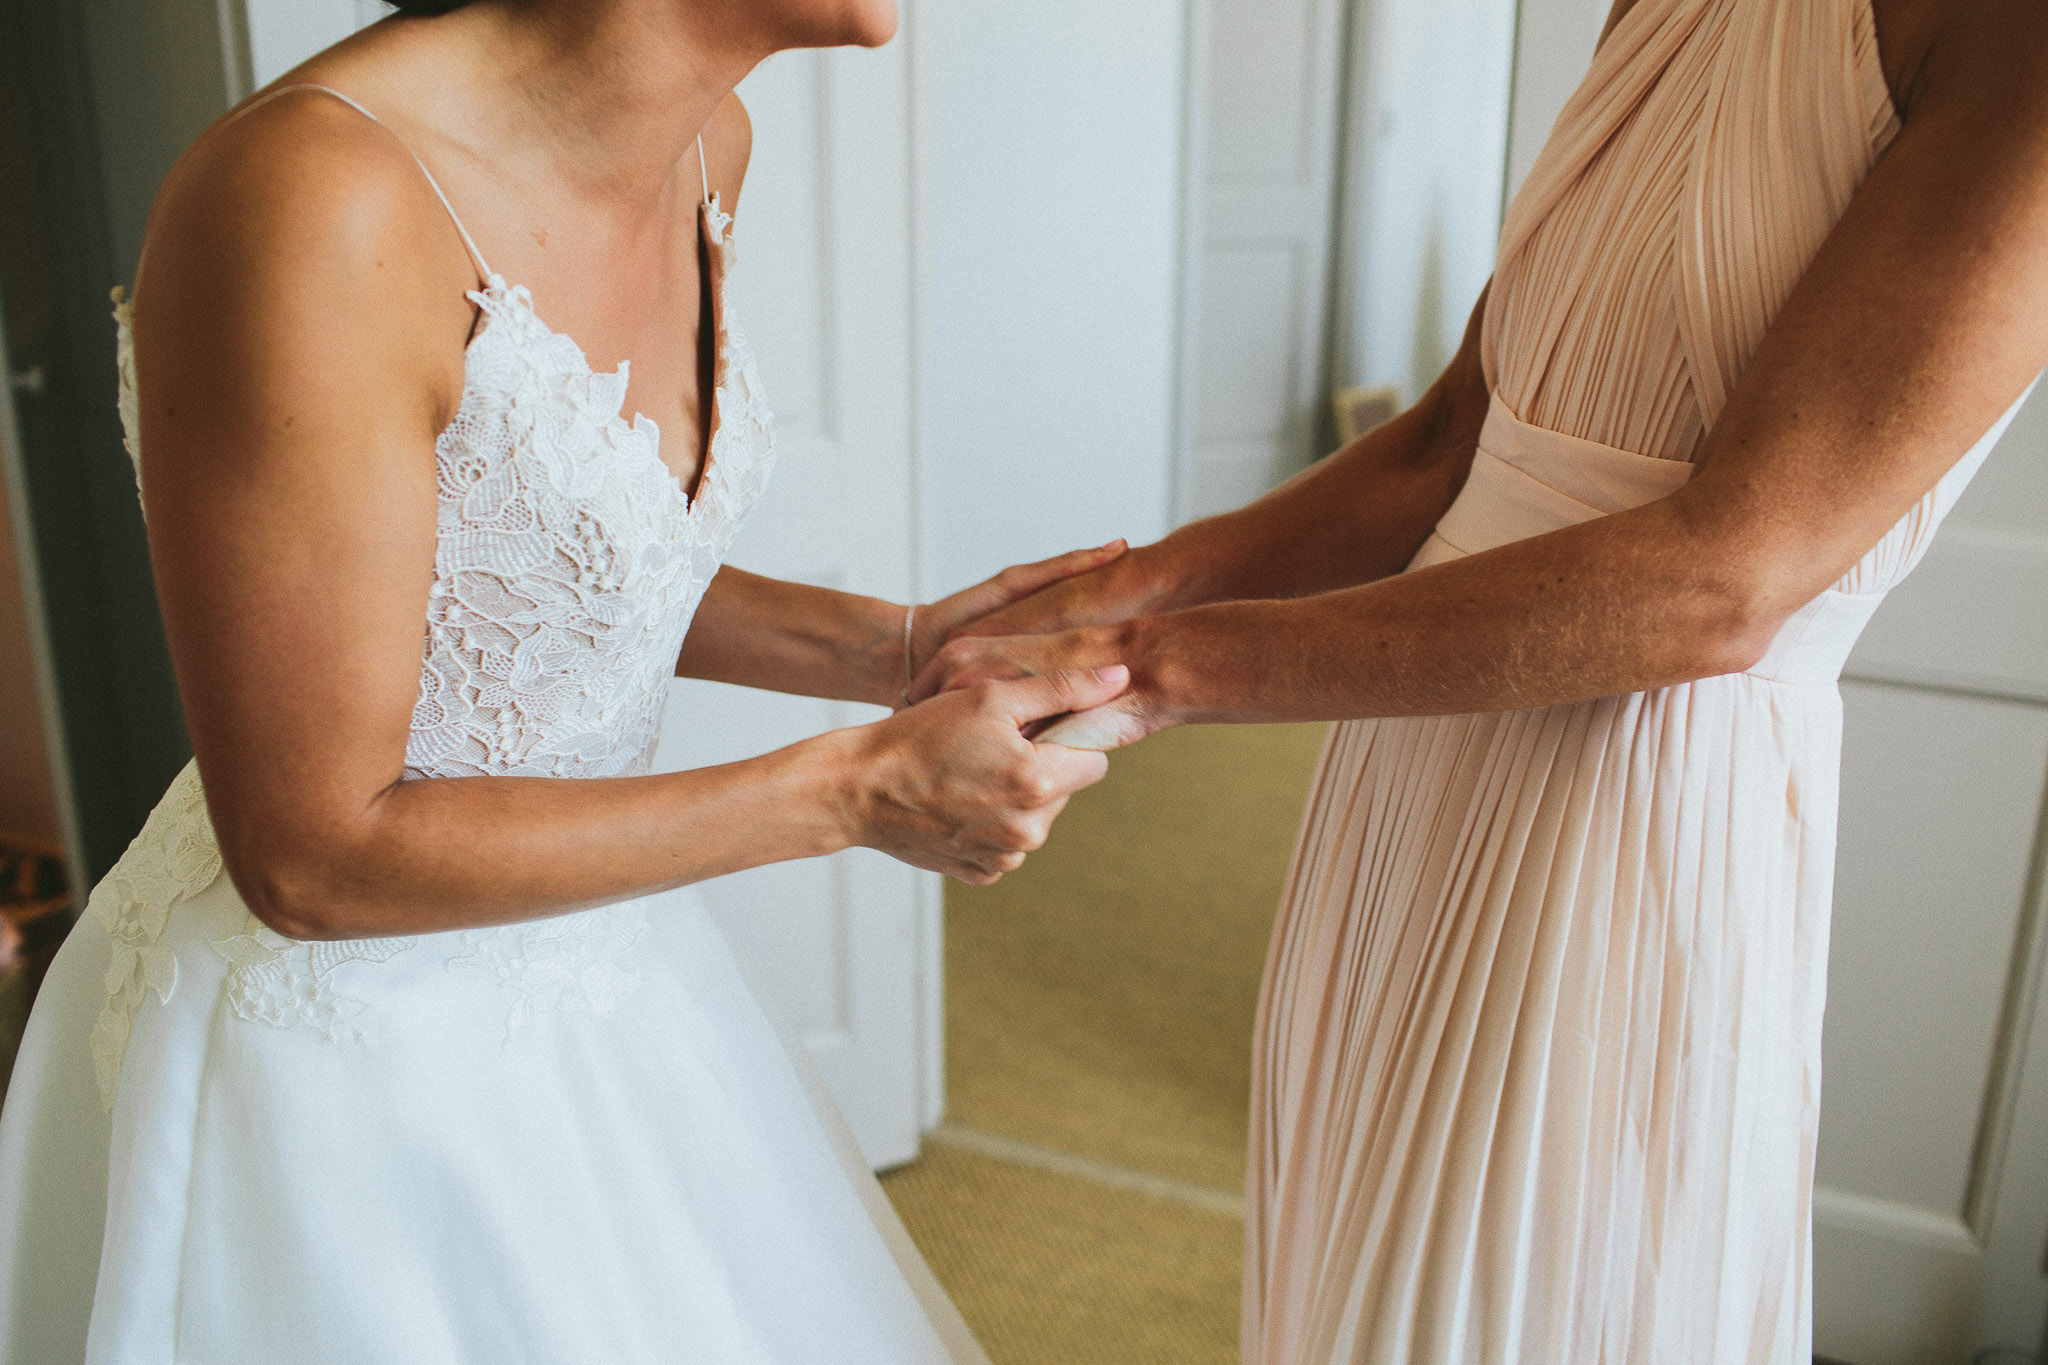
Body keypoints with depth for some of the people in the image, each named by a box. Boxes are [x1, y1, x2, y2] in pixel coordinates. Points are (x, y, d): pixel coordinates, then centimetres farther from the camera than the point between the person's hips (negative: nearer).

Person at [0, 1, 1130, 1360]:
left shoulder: (705, 140, -5)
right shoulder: (310, 198, -29)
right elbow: (311, 857, -24)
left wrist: (897, 649, -6)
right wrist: (849, 792, -23)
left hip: (583, 970, 7)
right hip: (337, 1030, -7)